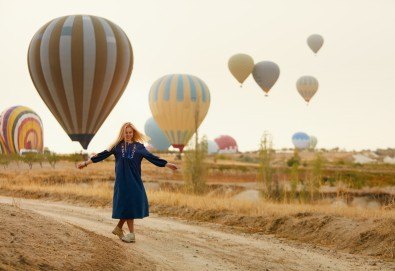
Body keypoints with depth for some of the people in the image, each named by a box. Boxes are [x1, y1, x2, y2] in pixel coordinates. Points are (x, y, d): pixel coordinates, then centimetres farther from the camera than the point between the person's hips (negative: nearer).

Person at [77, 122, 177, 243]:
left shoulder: (139, 146, 6)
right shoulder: (117, 146, 3)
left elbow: (151, 157, 2)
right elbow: (103, 155, 1)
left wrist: (167, 164, -4)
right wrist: (86, 162, -4)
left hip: (135, 181, 2)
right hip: (122, 181, -1)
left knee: (133, 205, 1)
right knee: (127, 206, -1)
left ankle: (119, 228, 22)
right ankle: (131, 234, 6)